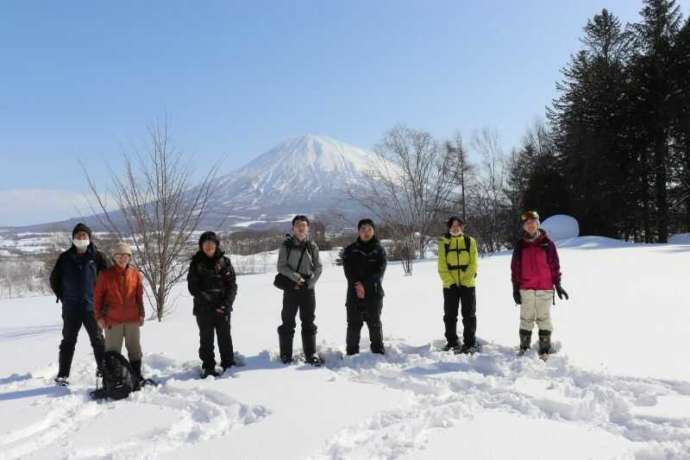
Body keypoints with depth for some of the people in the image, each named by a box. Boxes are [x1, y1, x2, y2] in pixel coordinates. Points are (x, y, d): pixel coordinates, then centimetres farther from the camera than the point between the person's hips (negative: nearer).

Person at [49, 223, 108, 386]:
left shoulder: (97, 256, -3)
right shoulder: (65, 257, 1)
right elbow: (54, 279, 12)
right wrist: (63, 296, 7)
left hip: (91, 307, -1)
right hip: (70, 308, 1)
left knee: (97, 340, 10)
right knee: (68, 341, 7)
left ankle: (104, 369, 22)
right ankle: (63, 374, 12)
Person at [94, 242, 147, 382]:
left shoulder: (136, 274, 2)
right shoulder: (106, 275, -4)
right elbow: (98, 296, -1)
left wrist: (141, 314, 8)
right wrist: (99, 316, -5)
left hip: (132, 319, 3)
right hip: (112, 319, -2)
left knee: (135, 348, 12)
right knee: (113, 350, 6)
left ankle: (137, 374, 24)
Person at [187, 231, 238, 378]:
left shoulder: (224, 261, 3)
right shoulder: (196, 263, 2)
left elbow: (232, 285, 0)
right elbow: (192, 286, -3)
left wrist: (227, 303, -13)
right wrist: (207, 299, -15)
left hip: (222, 308, 0)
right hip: (203, 308, 0)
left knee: (225, 337, 6)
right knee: (206, 339, 6)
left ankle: (229, 365, 16)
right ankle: (208, 368, 15)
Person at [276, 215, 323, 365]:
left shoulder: (312, 246, 4)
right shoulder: (286, 245, -1)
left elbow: (318, 267, 4)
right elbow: (281, 266, -5)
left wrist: (310, 282, -8)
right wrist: (296, 277, -15)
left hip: (308, 288, 2)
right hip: (290, 287, -2)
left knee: (308, 322, 6)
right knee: (288, 322, 4)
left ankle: (311, 354, 12)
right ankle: (286, 354, 14)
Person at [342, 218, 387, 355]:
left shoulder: (379, 250, 6)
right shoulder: (350, 250, 8)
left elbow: (379, 271, -5)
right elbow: (348, 270, -2)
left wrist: (364, 285, -14)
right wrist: (357, 284, -16)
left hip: (374, 293, 0)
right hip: (354, 293, 1)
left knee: (375, 323, 4)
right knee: (354, 324, 2)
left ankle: (378, 352, 14)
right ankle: (351, 353, 11)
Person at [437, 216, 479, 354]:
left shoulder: (470, 241, 2)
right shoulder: (443, 243, 1)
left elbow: (473, 264, -2)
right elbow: (442, 266, -3)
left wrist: (465, 280, -11)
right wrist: (450, 282, -12)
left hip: (467, 285, 0)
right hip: (450, 285, 1)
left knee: (469, 315, 5)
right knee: (450, 315, 8)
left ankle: (470, 343, 14)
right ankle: (452, 342, 20)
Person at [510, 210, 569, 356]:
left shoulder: (547, 243, 1)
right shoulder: (520, 245, 5)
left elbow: (555, 265, 5)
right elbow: (515, 268, 6)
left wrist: (557, 285, 3)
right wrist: (515, 289, 3)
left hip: (545, 288, -1)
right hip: (525, 289, 1)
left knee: (544, 319, 4)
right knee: (526, 319, 6)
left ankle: (545, 350, 11)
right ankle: (524, 348, 14)